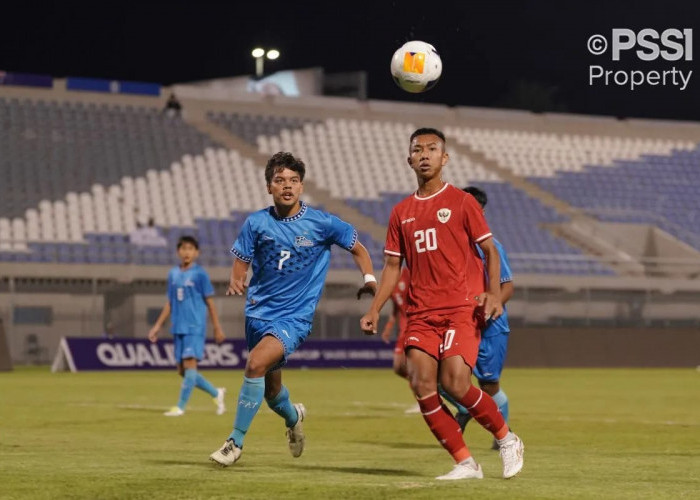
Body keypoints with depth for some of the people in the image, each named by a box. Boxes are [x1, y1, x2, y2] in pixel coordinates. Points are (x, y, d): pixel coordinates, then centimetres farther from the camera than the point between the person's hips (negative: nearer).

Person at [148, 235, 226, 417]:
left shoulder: (200, 274, -4)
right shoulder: (173, 274, 11)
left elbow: (209, 302, -1)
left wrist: (217, 328, -2)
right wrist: (158, 326, 15)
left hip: (195, 327, -6)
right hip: (178, 328, 6)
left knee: (189, 363, -15)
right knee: (183, 370, 6)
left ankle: (181, 407, -12)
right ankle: (216, 393, 23)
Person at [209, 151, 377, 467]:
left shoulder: (321, 223, -6)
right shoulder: (256, 224, -2)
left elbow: (357, 249, 8)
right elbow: (240, 264, 4)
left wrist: (369, 279, -9)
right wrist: (236, 282, -20)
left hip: (295, 316, -4)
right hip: (259, 312, 4)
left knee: (256, 364, -27)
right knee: (270, 390, 14)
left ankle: (236, 441, -16)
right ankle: (293, 417, 51)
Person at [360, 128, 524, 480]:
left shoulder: (461, 201, 2)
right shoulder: (401, 212, 15)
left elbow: (490, 250, 1)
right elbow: (392, 266, 17)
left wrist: (494, 292, -15)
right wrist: (374, 310, 6)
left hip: (462, 308, -5)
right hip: (421, 313, 5)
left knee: (454, 383, -18)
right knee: (421, 386, -10)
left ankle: (507, 439, 6)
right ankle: (465, 464, -1)